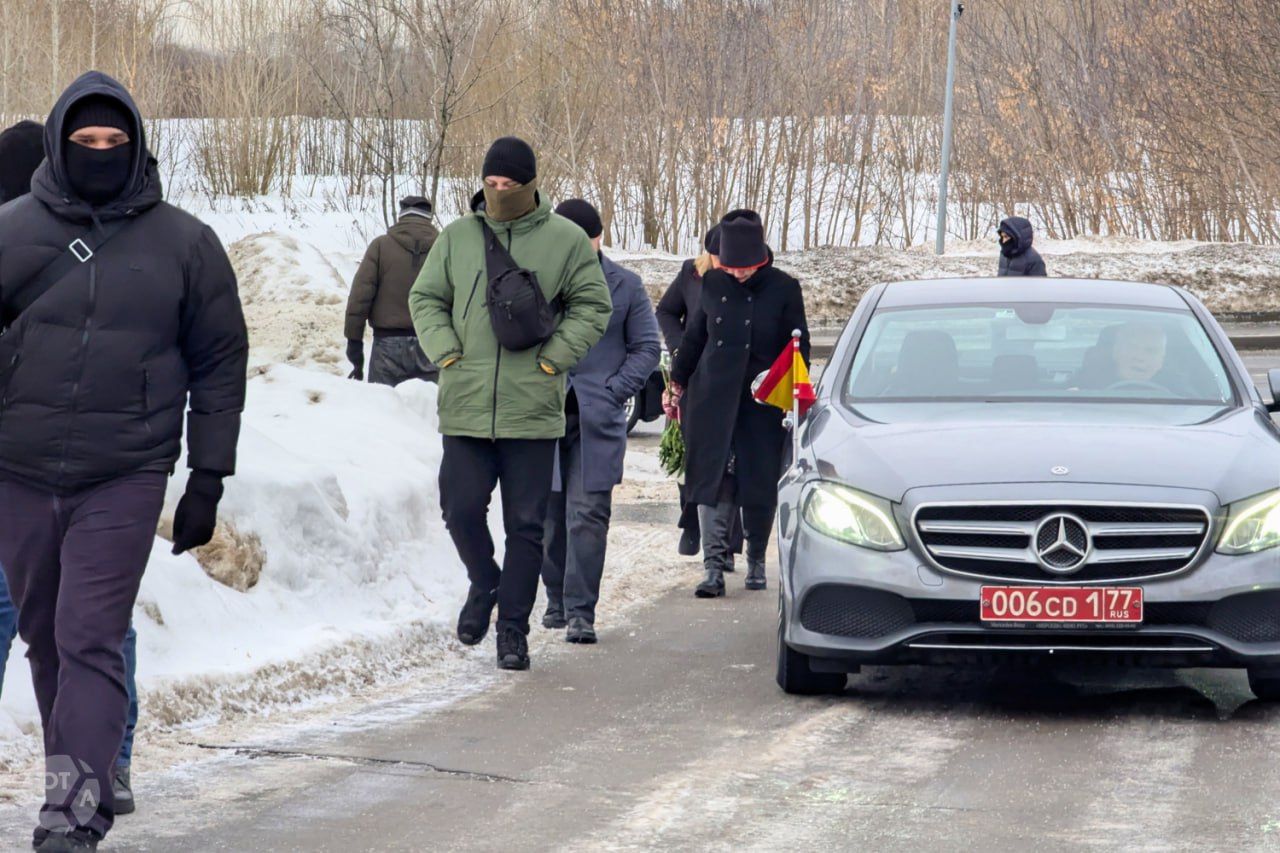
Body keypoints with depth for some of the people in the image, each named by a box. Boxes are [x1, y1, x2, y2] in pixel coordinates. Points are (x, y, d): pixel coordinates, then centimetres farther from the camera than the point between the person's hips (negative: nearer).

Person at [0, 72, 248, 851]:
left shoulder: (184, 245, 2)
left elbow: (221, 363, 7)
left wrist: (209, 477, 4)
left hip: (124, 480, -3)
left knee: (91, 642, -11)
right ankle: (88, 779, 28)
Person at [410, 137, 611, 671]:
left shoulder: (565, 240, 2)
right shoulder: (457, 238, 9)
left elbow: (593, 306, 5)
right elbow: (424, 299, 15)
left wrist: (553, 358, -5)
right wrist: (446, 352, 1)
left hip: (533, 410, -2)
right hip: (465, 407, 2)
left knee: (525, 524, 1)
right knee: (461, 508, -5)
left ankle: (513, 628, 9)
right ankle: (484, 584, 24)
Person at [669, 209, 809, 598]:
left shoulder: (784, 289, -3)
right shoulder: (713, 284, 5)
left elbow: (798, 347, 2)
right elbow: (695, 336, 17)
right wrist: (679, 377, 20)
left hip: (762, 402, -2)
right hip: (714, 398, 2)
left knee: (760, 485, 4)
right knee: (713, 479, -6)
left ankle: (756, 562, 20)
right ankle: (714, 566, -8)